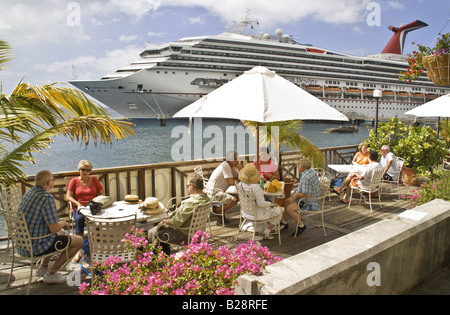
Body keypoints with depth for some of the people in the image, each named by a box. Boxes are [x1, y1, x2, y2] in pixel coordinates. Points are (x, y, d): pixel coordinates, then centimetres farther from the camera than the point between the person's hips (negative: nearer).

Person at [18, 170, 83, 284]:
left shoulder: (28, 193, 7)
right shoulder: (47, 198, -23)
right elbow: (54, 228, -25)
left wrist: (57, 221, 15)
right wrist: (63, 223, -3)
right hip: (36, 246, -10)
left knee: (61, 233, 31)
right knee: (79, 240, 1)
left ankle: (43, 267, 30)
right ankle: (51, 273, 5)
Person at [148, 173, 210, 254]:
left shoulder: (189, 203, -30)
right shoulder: (206, 199, -2)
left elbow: (175, 223, -22)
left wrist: (164, 221, -3)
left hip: (185, 235, -9)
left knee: (152, 232, 6)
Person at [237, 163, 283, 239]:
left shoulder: (240, 184, -11)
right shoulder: (256, 187, -34)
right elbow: (261, 204, -26)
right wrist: (271, 204, -9)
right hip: (255, 214, -8)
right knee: (278, 212, 13)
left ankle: (258, 227, 37)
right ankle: (266, 233, 19)